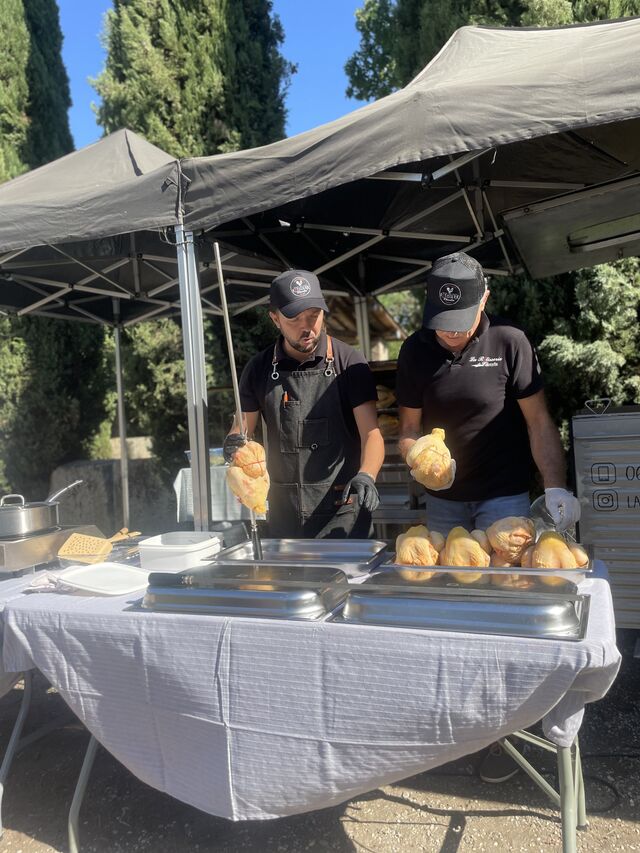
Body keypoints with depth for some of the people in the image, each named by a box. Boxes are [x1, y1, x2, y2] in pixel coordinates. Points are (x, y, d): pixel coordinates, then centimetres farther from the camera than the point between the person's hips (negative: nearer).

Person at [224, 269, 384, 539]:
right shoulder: (259, 368, 3)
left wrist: (366, 475, -29)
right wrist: (234, 445, -14)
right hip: (283, 512, 3)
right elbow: (241, 431, 9)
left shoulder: (349, 363, -6)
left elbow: (371, 434, -10)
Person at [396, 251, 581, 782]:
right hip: (444, 499, 4)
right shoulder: (416, 351, -2)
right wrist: (417, 452, -18)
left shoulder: (508, 343, -10)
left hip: (504, 495, -3)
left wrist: (556, 487, -19)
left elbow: (538, 422, -8)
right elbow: (409, 428, 4)